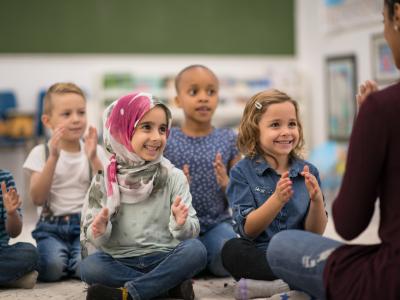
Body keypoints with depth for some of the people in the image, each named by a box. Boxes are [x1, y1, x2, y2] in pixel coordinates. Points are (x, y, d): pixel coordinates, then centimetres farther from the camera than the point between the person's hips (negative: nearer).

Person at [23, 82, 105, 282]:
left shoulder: (95, 152, 5)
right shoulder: (41, 153, 1)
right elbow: (37, 199, -10)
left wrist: (93, 158, -17)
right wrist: (53, 158, -19)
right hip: (52, 225, -1)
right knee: (52, 267, -29)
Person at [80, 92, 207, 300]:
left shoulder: (173, 176, 0)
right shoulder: (104, 180, 1)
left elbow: (193, 231, -4)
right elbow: (92, 237, 0)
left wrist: (181, 224, -26)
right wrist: (99, 231, -23)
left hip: (164, 259, 0)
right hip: (120, 262, 1)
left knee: (195, 250, -28)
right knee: (89, 267, -28)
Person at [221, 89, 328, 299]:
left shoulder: (308, 171, 6)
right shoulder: (242, 172, -1)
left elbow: (315, 233, 4)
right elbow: (248, 230, -9)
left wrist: (317, 200, -15)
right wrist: (277, 199, -24)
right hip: (260, 256, -2)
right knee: (232, 249, -32)